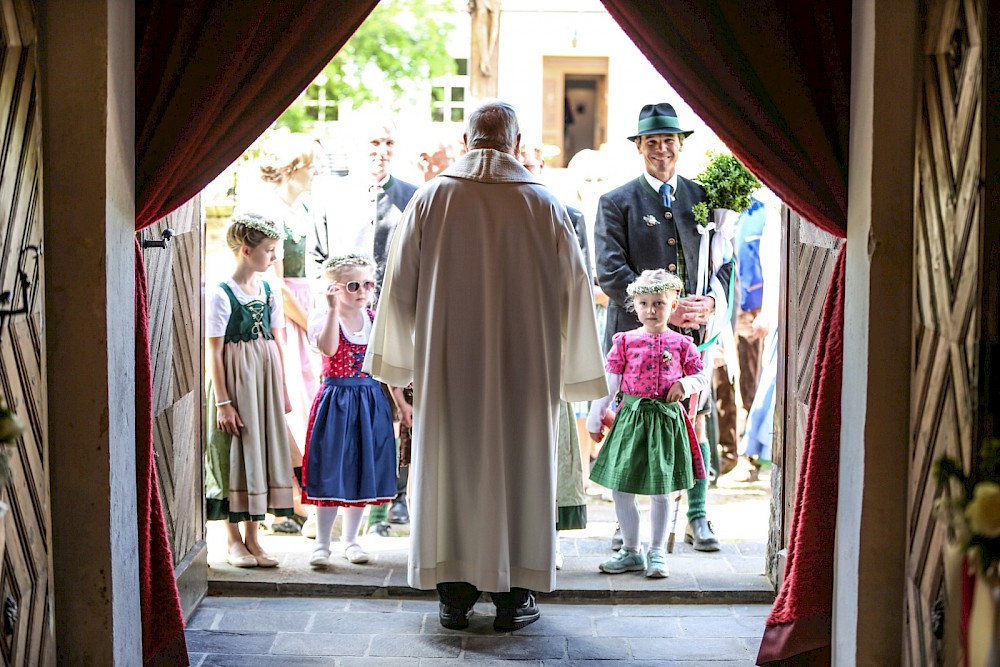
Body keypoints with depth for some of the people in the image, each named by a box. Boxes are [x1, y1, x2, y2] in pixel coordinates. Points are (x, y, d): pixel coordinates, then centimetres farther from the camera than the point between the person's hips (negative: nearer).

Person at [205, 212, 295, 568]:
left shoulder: (271, 292, 8)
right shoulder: (220, 295, -10)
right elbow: (214, 353, -12)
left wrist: (282, 391, 12)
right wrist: (223, 402, -15)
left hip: (266, 382, 6)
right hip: (235, 381, -6)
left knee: (263, 453, 8)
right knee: (233, 459, 1)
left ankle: (251, 537, 18)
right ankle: (234, 541, 13)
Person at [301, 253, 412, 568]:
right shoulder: (323, 317, -6)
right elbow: (328, 348, -28)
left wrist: (401, 402, 10)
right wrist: (334, 308, -29)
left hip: (370, 402, 4)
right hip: (335, 400, -4)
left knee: (363, 473, 9)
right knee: (331, 473, -2)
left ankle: (350, 540, 22)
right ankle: (322, 543, 9)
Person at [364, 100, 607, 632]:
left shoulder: (430, 199, -2)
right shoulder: (544, 205, -2)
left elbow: (400, 284, 2)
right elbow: (572, 289, 3)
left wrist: (404, 357, 16)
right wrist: (568, 367, 14)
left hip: (447, 367, 1)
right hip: (525, 368, 0)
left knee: (450, 467, 9)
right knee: (519, 466, 8)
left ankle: (454, 595, 14)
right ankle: (513, 595, 13)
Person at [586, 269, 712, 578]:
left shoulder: (681, 344, 2)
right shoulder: (625, 342, 3)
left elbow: (702, 375, 11)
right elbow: (607, 381, 5)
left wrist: (686, 384, -10)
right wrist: (595, 419, 6)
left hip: (667, 419, -1)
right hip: (630, 416, 1)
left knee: (660, 490, 4)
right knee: (621, 487, 2)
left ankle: (656, 552, 17)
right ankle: (631, 551, 17)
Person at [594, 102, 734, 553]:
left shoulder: (702, 197, 13)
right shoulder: (616, 203, 2)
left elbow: (723, 260, 13)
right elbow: (610, 272, -7)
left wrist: (711, 301, -8)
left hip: (691, 330, 2)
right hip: (634, 331, -2)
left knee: (695, 421, 2)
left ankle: (697, 519, 12)